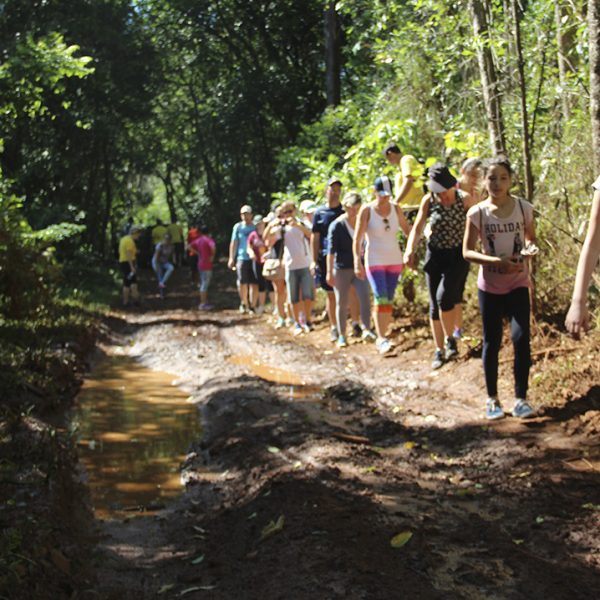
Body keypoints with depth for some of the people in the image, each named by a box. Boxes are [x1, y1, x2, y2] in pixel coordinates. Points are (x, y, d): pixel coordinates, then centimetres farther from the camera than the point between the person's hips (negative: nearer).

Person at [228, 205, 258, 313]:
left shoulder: (256, 227, 8)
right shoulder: (238, 227, 7)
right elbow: (233, 243, 9)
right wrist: (231, 258, 4)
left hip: (254, 259, 0)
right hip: (242, 258, 0)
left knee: (254, 284, -4)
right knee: (242, 283, 0)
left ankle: (252, 305, 5)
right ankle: (244, 303, 21)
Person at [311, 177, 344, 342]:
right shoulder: (319, 213, 6)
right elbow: (315, 237, 6)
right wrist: (314, 260, 0)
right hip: (326, 258, 0)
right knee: (331, 295, 5)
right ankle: (334, 327, 14)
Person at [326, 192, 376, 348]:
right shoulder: (337, 225, -8)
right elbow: (331, 250, -9)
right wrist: (329, 272, -13)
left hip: (359, 267, 3)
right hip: (341, 269, -3)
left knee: (365, 297, -16)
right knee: (342, 303, 4)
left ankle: (366, 330, -17)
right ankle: (342, 336, 13)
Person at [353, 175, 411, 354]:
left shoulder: (395, 208, 3)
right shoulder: (366, 210, -8)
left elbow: (407, 229, 12)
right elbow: (357, 239, -9)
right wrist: (357, 262, -16)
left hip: (395, 260, 4)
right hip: (374, 261, -4)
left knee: (389, 301, 6)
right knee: (381, 299, -17)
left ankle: (382, 336, 15)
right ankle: (381, 338, -16)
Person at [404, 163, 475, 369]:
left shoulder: (464, 199, -10)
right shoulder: (429, 201, -6)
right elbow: (417, 228, -4)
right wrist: (410, 250, -21)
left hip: (458, 255, -3)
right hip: (435, 255, 3)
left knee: (444, 296, -20)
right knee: (435, 304, 4)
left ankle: (450, 339, 3)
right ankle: (439, 351, 15)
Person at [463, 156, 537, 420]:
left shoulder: (524, 208, -3)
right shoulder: (477, 213, -7)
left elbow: (531, 238, 10)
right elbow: (467, 252, -6)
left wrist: (530, 248, -14)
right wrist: (497, 261, -20)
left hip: (518, 283, 0)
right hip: (490, 285, 0)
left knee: (521, 338, -12)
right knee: (491, 342, 6)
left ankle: (521, 398, 1)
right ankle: (492, 398, 20)